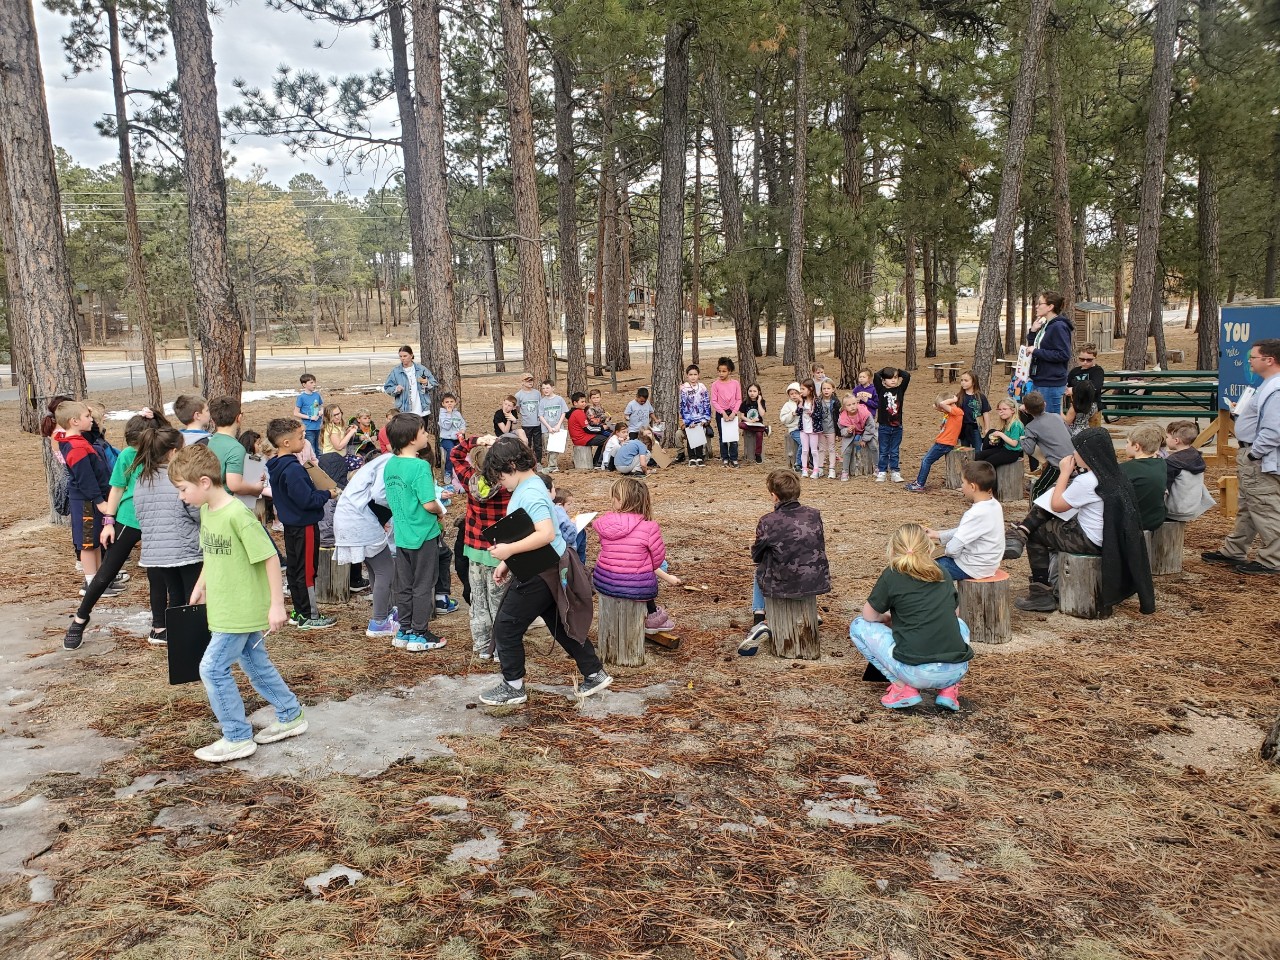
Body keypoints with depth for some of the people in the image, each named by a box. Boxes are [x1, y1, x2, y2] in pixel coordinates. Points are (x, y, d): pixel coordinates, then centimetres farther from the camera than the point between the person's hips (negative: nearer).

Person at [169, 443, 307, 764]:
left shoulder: (237, 514, -23)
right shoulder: (206, 511, 4)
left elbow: (270, 557, -22)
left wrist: (277, 604, -21)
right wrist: (201, 584, 18)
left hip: (243, 610, -9)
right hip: (225, 608, 9)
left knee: (213, 668, -5)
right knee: (256, 664, 17)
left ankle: (237, 738, 8)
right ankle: (291, 716, 32)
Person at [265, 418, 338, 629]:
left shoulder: (276, 466, 7)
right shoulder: (293, 469, -24)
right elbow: (307, 500, -25)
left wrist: (319, 493, 11)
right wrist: (327, 494, -11)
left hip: (290, 523, 10)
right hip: (304, 525, -10)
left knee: (294, 568, 15)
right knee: (307, 570, -1)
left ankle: (299, 612, 25)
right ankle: (309, 616, 7)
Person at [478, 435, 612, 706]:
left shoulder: (530, 494, -23)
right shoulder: (525, 487, 9)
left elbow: (546, 533, -35)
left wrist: (509, 550, -34)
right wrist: (506, 561, 16)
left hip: (542, 573, -10)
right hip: (550, 570, 10)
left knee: (506, 626, 2)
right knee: (561, 624, 19)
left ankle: (513, 687, 16)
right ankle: (595, 674, 29)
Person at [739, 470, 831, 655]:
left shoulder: (768, 522, -14)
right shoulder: (814, 515, -2)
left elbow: (756, 556, 0)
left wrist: (755, 545, 24)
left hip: (785, 586, -4)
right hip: (817, 583, 4)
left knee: (759, 570, 30)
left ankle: (759, 622, 16)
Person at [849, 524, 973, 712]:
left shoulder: (891, 575, 1)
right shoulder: (944, 575, 13)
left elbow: (869, 616, 8)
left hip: (917, 673, -5)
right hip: (957, 671, 5)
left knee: (858, 626, 14)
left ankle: (903, 688, 4)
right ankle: (949, 689, 16)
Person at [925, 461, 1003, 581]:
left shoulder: (977, 514, -29)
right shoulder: (994, 504, 1)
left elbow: (953, 549, -28)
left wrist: (946, 550, -5)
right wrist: (938, 535, 11)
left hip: (973, 568, -10)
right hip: (986, 563, 10)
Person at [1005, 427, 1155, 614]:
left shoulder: (1087, 481, -25)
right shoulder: (1114, 475, 1)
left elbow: (1056, 505, -12)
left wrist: (1065, 472, -7)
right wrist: (1070, 473, 2)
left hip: (1090, 542, -9)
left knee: (1035, 534, 9)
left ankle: (1041, 595, 13)